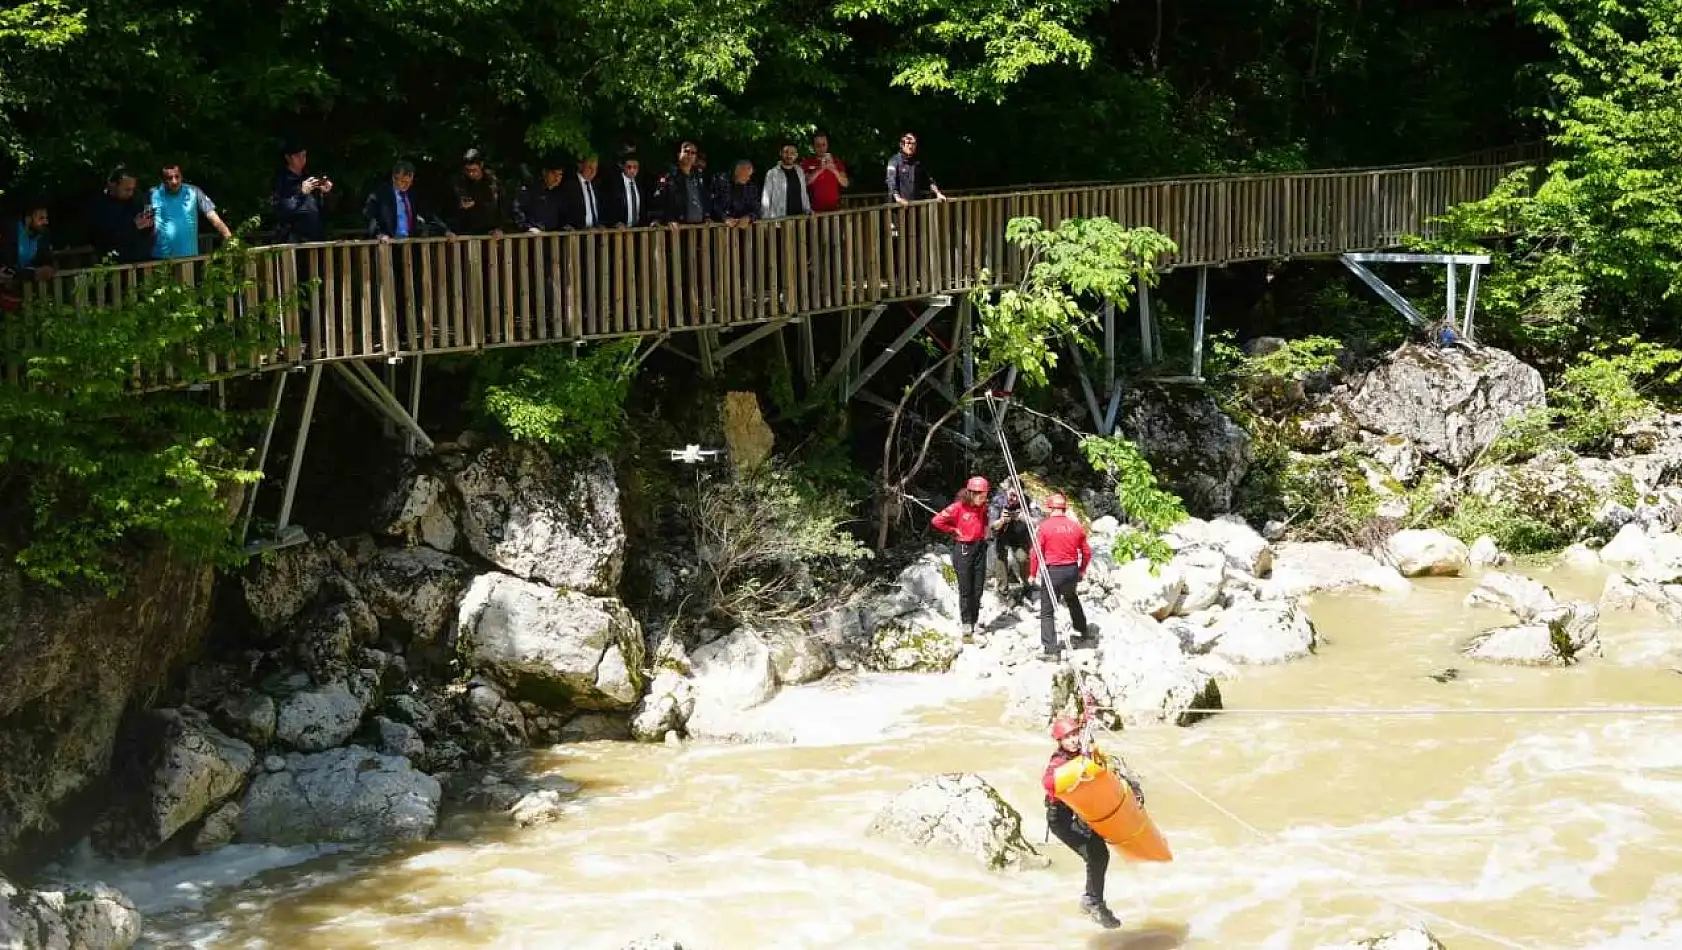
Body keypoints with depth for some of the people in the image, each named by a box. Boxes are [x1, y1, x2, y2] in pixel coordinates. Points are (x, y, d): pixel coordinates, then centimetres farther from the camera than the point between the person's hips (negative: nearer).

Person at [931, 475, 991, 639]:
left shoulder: (983, 507, 5)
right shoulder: (958, 507, -14)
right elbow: (937, 521, -15)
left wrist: (985, 531, 11)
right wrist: (954, 531, -8)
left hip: (980, 548, 6)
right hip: (963, 549, -6)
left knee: (977, 590, 7)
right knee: (966, 590, -2)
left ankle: (973, 624, 14)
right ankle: (966, 625, 5)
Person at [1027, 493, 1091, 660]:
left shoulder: (1045, 526, -9)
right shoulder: (1076, 526, 3)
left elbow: (1036, 552, -10)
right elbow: (1087, 552, 10)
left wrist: (1033, 573, 2)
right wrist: (1082, 570, 25)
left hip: (1052, 571, -5)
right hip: (1072, 570, 5)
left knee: (1047, 611, 1)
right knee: (1072, 598, 34)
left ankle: (1051, 649, -7)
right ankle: (1082, 630, 50)